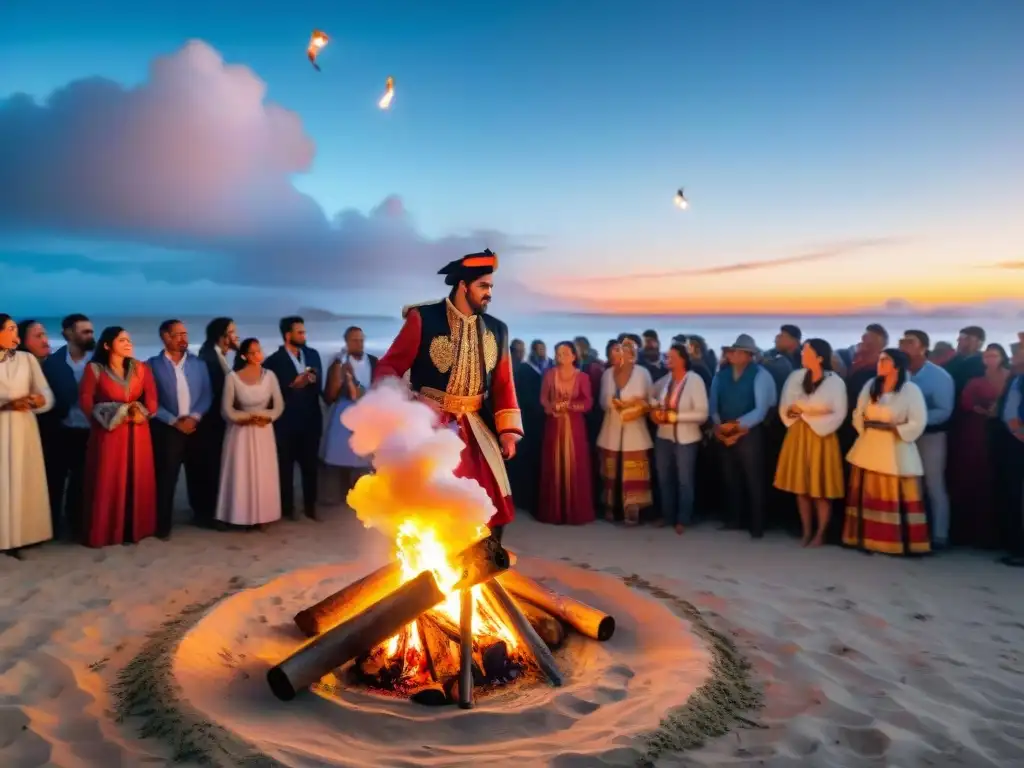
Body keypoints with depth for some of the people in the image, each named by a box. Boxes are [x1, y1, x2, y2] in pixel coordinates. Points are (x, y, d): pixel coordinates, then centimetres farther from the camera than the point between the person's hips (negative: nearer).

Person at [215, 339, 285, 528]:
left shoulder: (269, 375, -4)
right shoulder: (232, 377, -11)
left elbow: (279, 406, -1)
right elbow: (227, 410, -9)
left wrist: (266, 417, -17)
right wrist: (248, 417, -16)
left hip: (264, 431, 2)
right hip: (240, 432, -2)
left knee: (263, 475, 6)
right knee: (241, 474, 1)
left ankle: (262, 516, 15)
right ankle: (243, 516, 11)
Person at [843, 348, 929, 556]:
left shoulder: (911, 389, -6)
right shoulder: (870, 385, 8)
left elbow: (917, 424, -11)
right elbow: (858, 414, 10)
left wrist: (891, 427, -16)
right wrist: (866, 426, -7)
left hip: (896, 452, -4)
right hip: (869, 449, 4)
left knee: (897, 499, -2)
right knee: (868, 495, 7)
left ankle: (901, 542, 7)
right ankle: (868, 539, 14)